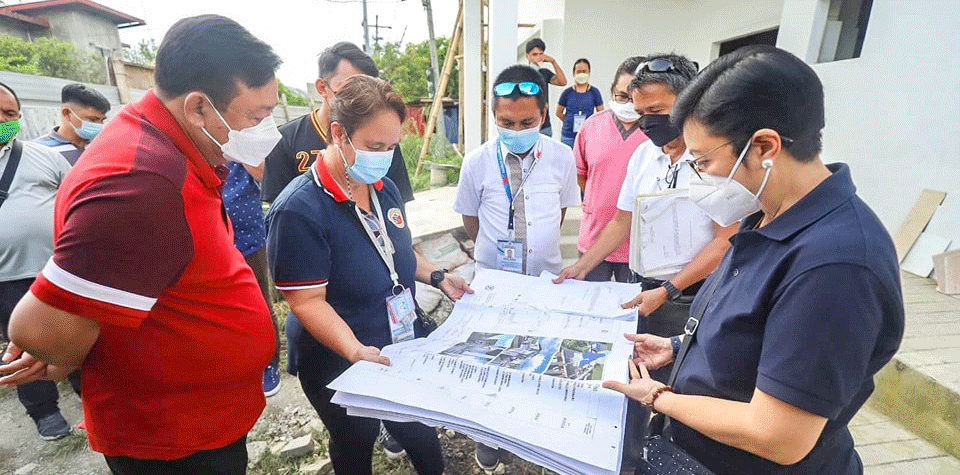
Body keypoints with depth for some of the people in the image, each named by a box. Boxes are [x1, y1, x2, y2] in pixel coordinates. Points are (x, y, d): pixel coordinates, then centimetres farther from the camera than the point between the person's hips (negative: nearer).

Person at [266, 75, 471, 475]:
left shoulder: (385, 189, 0)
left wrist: (436, 277, 2)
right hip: (344, 370, -6)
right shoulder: (299, 210, -25)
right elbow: (308, 302, -25)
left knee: (423, 437, 25)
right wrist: (357, 351, -36)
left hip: (405, 351, 6)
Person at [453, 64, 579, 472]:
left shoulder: (561, 157, -8)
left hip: (546, 276, 1)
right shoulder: (478, 162, -12)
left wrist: (536, 243, 10)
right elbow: (470, 218, 2)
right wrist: (497, 251, 4)